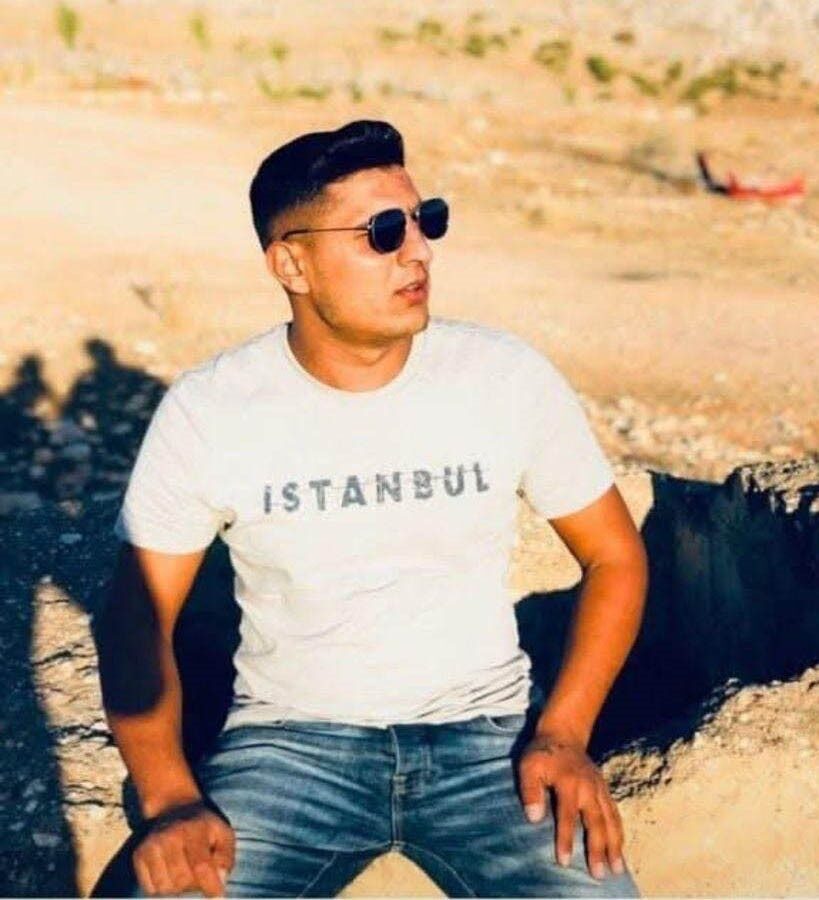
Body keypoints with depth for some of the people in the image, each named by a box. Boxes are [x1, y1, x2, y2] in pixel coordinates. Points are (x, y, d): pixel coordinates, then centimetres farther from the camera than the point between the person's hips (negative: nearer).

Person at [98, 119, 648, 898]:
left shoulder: (509, 377, -5)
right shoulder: (205, 415, -7)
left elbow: (614, 556, 4)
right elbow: (141, 621, -2)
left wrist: (563, 733, -9)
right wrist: (171, 801, -16)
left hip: (485, 731, 1)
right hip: (290, 738, 0)